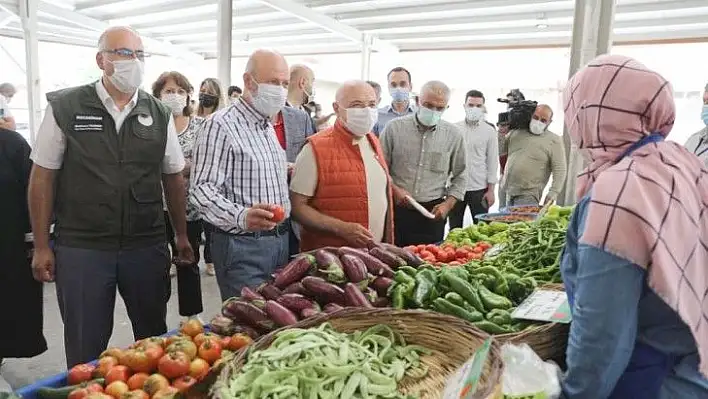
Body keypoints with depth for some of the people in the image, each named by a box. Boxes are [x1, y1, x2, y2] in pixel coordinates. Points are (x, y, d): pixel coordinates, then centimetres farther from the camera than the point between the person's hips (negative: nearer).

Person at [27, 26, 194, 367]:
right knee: (85, 350, 10)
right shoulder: (64, 108, -3)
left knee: (154, 339, 14)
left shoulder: (159, 115, 4)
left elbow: (173, 177, 10)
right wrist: (41, 246, -2)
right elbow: (43, 177, 0)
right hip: (81, 248, -2)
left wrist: (182, 235, 8)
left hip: (147, 246, 2)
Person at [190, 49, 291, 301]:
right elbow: (202, 189, -22)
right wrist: (241, 217, -37)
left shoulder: (269, 127, 15)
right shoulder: (221, 125, -14)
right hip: (242, 245, -8)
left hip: (280, 241, 9)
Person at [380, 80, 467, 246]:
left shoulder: (454, 135, 4)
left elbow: (460, 175, 11)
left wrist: (448, 204, -1)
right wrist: (394, 189, -12)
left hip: (433, 212, 1)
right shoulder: (395, 127, -1)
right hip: (397, 209, -1)